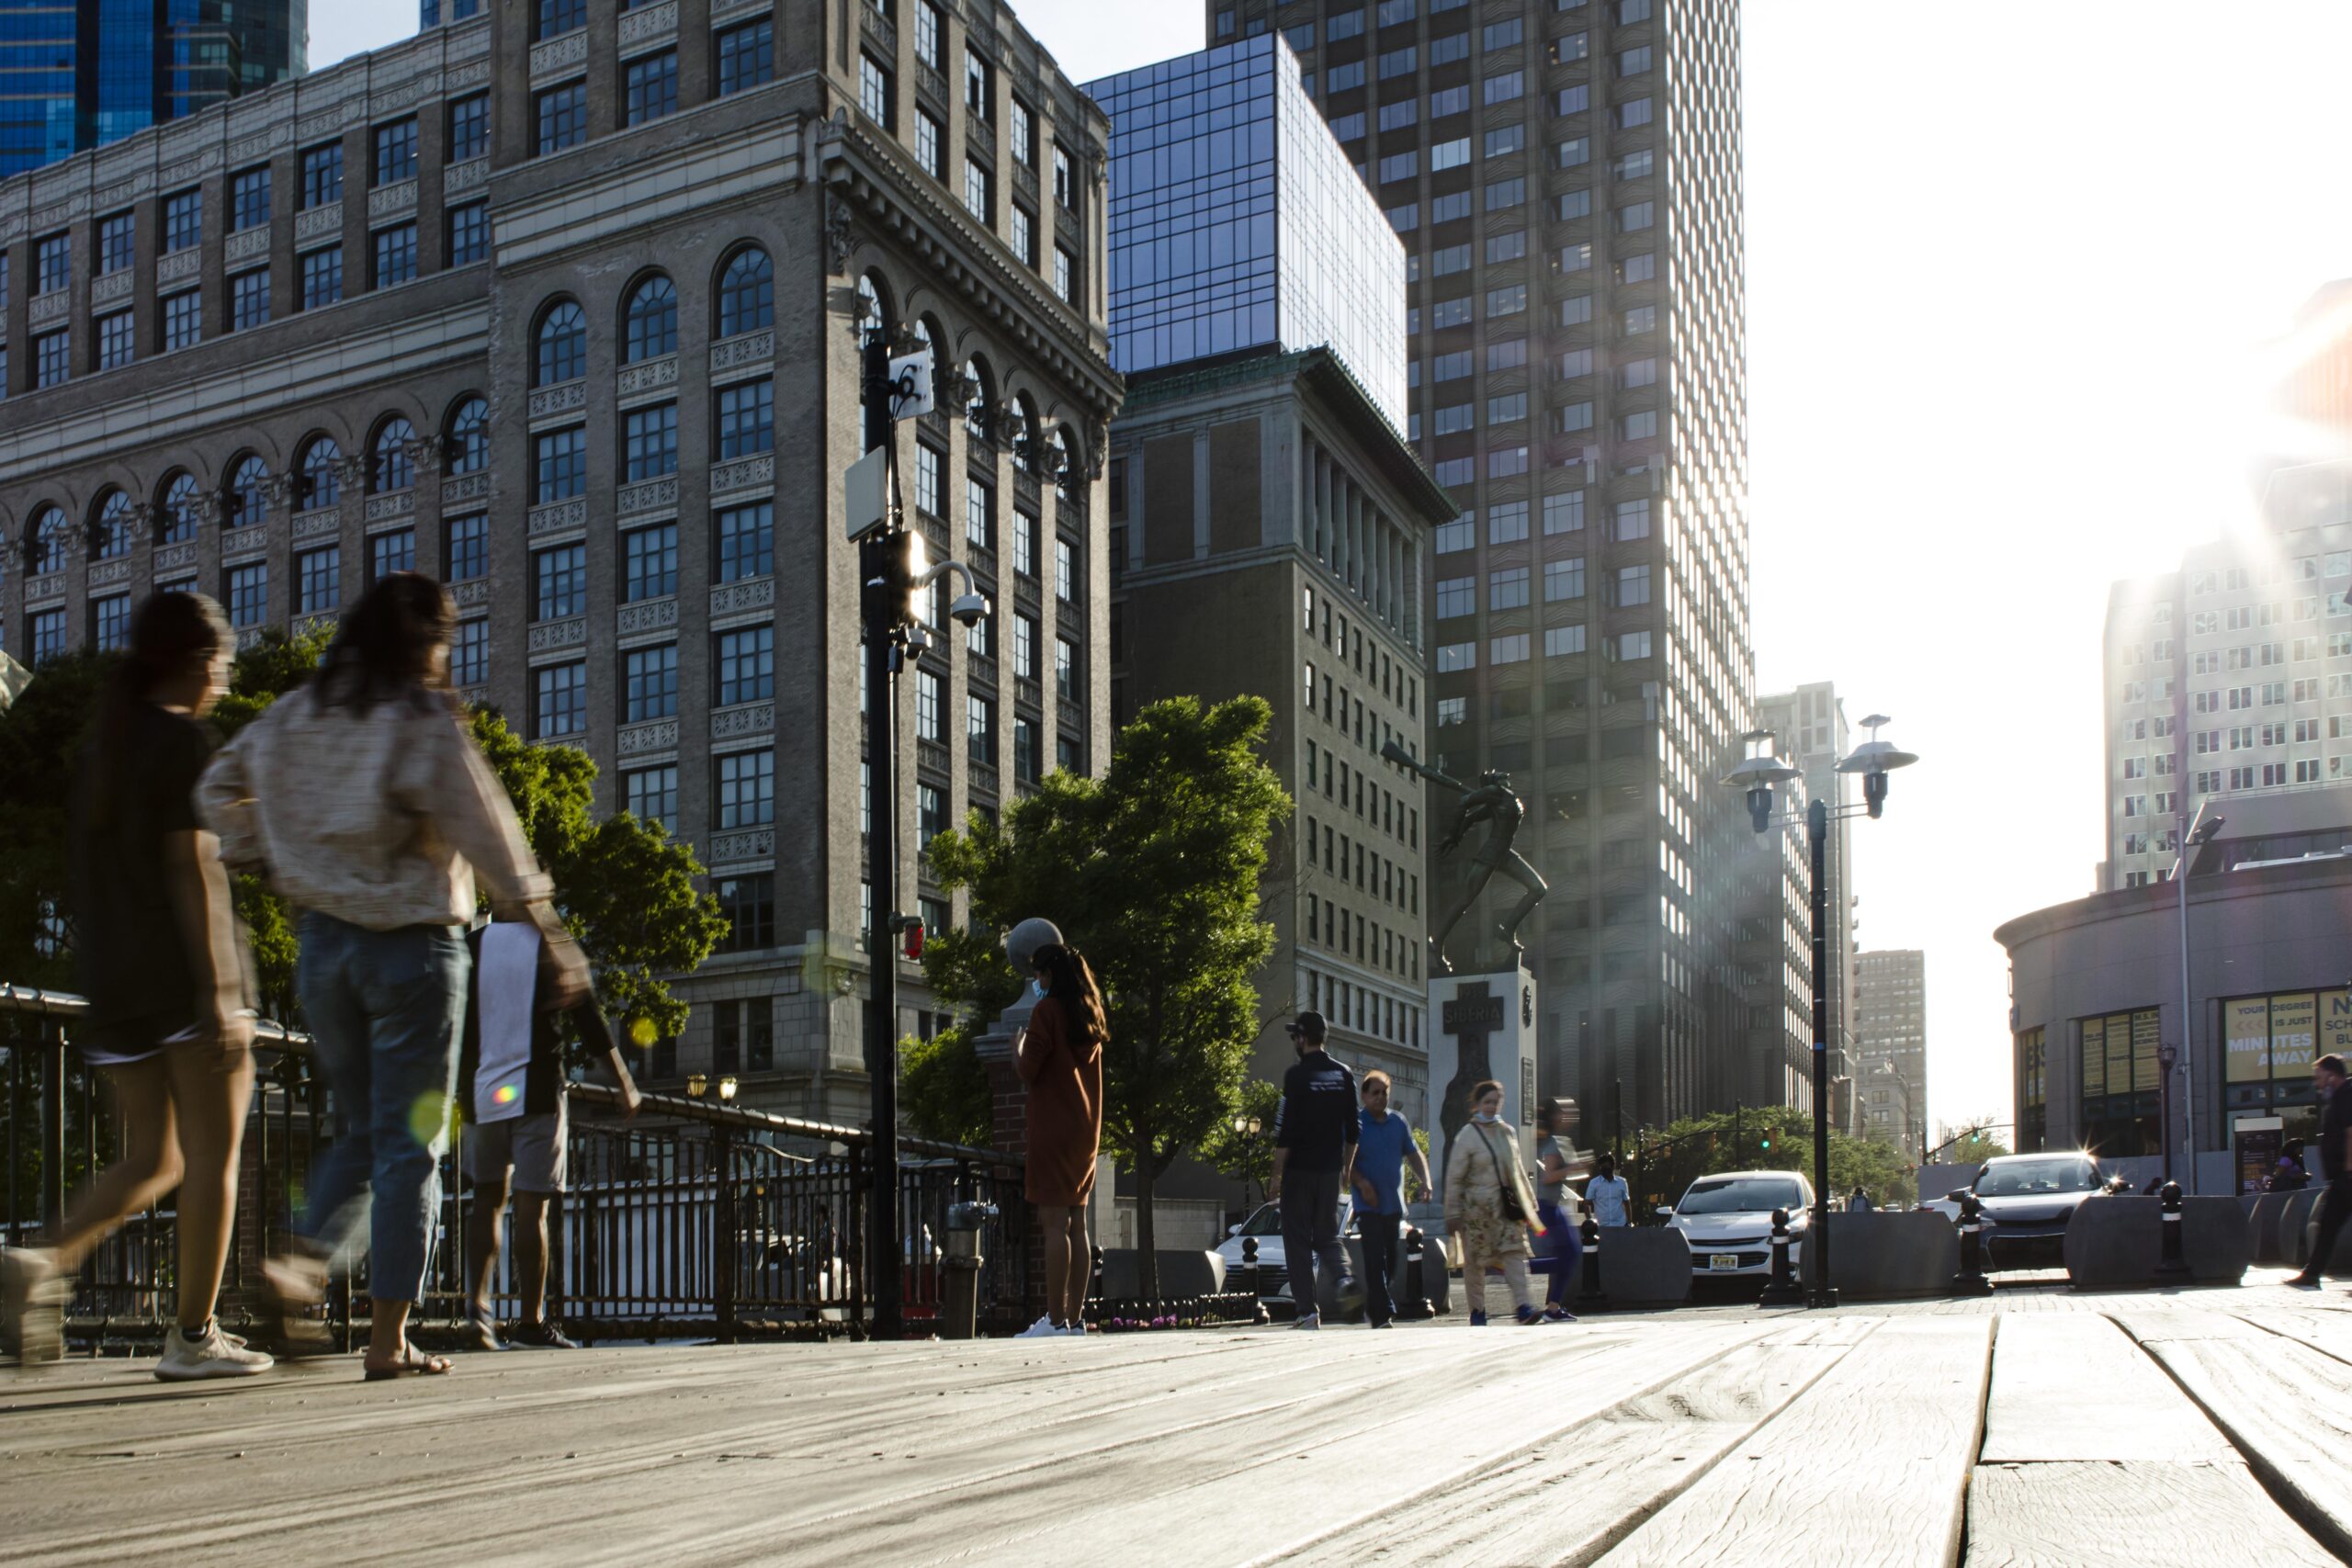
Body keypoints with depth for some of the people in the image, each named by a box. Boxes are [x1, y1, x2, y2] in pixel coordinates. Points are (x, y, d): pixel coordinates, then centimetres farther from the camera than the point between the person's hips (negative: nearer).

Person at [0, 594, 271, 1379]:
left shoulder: (100, 747, 16)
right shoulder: (184, 739, -8)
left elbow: (83, 878, 17)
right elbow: (191, 867, -16)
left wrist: (102, 999, 21)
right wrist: (219, 992, -18)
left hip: (115, 979, 8)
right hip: (184, 969, -8)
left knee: (152, 1159, 13)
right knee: (213, 1152, 1)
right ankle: (193, 1336, 2)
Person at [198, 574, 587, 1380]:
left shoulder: (294, 715, 7)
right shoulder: (426, 723, -12)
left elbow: (218, 790, 19)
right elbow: (488, 836, -12)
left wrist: (263, 861, 18)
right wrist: (552, 938, -8)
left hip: (322, 941, 6)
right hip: (413, 946, -5)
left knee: (359, 1131, 20)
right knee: (408, 1145, 2)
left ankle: (301, 1264, -1)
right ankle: (388, 1337, 3)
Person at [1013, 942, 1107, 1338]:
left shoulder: (1047, 1011, -8)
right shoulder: (1090, 1016, 16)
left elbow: (1028, 1071, -12)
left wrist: (1017, 1048, 7)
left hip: (1053, 1129, -8)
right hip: (1086, 1130, 8)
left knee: (1055, 1223, -10)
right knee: (1076, 1224, 8)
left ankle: (1056, 1320, -13)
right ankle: (1076, 1319, 9)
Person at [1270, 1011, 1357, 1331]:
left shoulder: (1297, 1075, -11)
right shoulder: (1344, 1075, 7)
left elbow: (1285, 1130, -14)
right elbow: (1353, 1128, 10)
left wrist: (1276, 1173, -8)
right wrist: (1347, 1169, 19)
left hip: (1299, 1169, -5)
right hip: (1330, 1169, 5)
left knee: (1298, 1238, 3)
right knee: (1327, 1233, 16)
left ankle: (1308, 1310, 0)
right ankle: (1342, 1278, -13)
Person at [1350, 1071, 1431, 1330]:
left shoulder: (1399, 1122, 11)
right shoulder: (1355, 1123, -4)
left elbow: (1414, 1153, 17)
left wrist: (1424, 1181, 2)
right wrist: (1361, 1182, -21)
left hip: (1394, 1203, 5)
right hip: (1368, 1204, -5)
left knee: (1390, 1260, 11)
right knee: (1375, 1260, -11)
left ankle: (1373, 1308, 28)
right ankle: (1382, 1314, -13)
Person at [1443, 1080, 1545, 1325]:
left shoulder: (1508, 1132, 11)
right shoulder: (1467, 1135, -5)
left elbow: (1517, 1170, 21)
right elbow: (1454, 1178, -5)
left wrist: (1528, 1202, 20)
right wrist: (1453, 1214, -9)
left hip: (1505, 1204, 4)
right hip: (1477, 1205, -4)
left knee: (1514, 1252, -10)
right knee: (1474, 1261, 4)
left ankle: (1523, 1307, -15)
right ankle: (1477, 1311, 15)